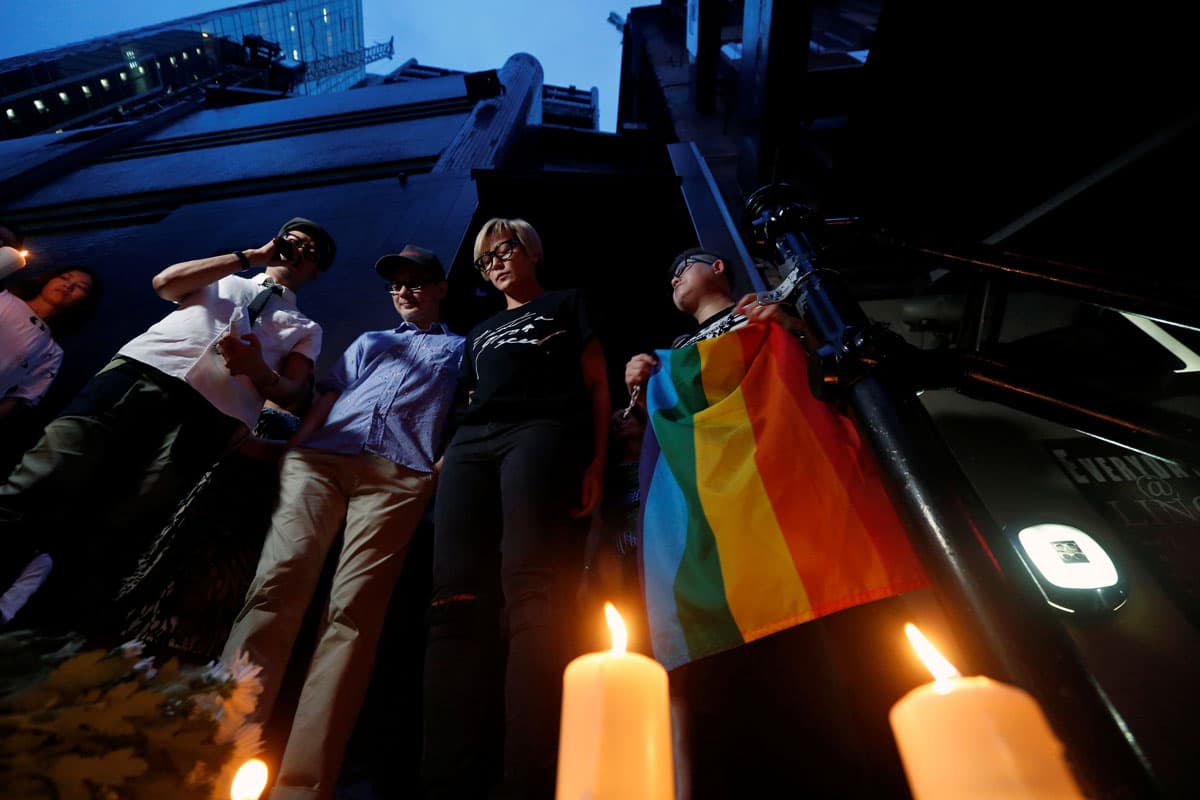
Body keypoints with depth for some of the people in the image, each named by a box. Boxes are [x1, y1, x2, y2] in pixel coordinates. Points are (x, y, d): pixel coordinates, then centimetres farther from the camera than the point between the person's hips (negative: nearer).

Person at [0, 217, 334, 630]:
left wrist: (257, 368, -13)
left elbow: (290, 392, 11)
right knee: (43, 482, -19)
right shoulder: (222, 279, 33)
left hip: (212, 412, -2)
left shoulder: (306, 329, 26)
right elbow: (165, 282, 12)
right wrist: (251, 255, 15)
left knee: (112, 538, -15)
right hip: (141, 369, 2)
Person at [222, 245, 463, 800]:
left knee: (353, 609, -17)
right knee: (278, 581, -19)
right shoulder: (368, 342, 36)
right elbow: (325, 398, 26)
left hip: (399, 474, -4)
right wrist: (293, 445, 8)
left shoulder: (461, 348, 25)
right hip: (320, 456, 4)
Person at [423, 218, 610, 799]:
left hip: (543, 431, -5)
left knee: (533, 594, -25)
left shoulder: (566, 303, 24)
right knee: (456, 605, -12)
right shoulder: (480, 332, 38)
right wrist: (449, 455, 11)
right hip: (471, 446, 6)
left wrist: (596, 461, -4)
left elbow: (596, 384, 11)